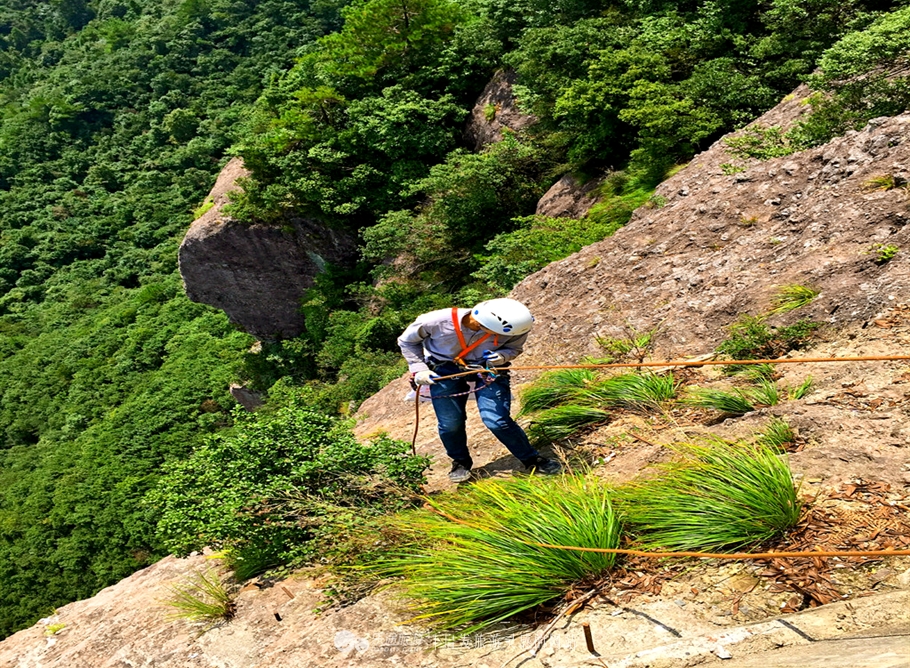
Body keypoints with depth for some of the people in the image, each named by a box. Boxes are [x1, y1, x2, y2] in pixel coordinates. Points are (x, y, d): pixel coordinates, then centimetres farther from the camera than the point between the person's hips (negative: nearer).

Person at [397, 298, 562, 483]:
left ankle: (533, 461, 9)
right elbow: (407, 341, -8)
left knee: (497, 421, -13)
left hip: (489, 370, 0)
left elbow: (513, 348, -3)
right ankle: (461, 462, 30)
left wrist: (502, 356, -25)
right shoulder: (436, 321, -29)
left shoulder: (511, 329, -26)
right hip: (445, 371, 0)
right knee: (450, 423, 0)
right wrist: (419, 369, -15)